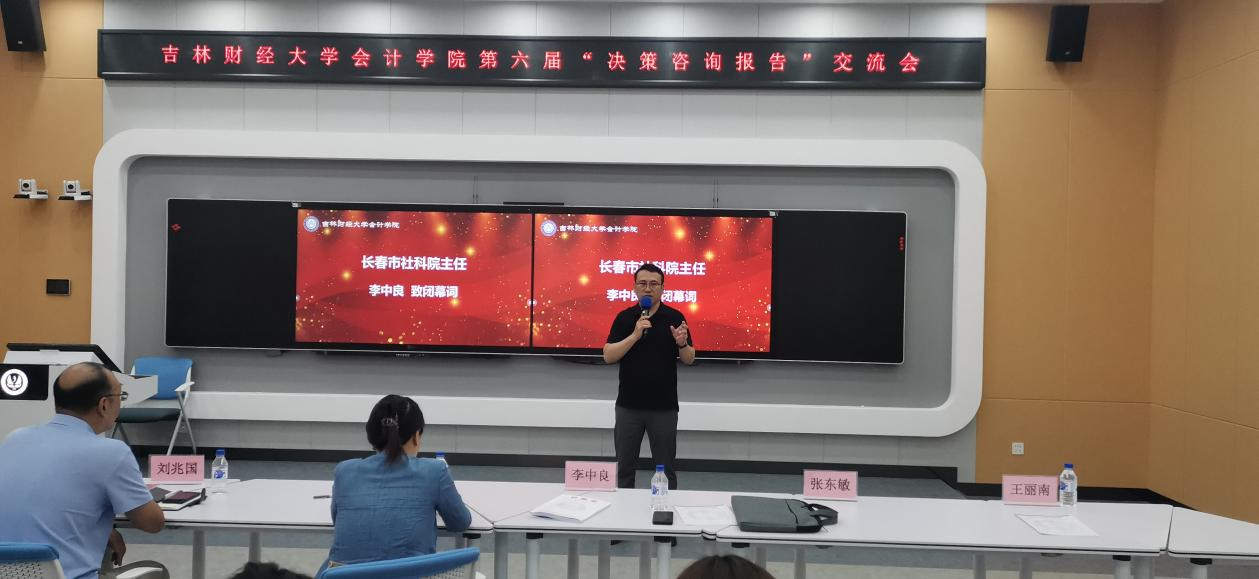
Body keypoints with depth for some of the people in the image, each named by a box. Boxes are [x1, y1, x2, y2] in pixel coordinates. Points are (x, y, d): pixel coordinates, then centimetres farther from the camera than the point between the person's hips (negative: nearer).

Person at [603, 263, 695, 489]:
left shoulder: (675, 317, 0)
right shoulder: (624, 318, 2)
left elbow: (689, 360, 1)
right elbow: (608, 356, -7)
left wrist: (682, 344, -21)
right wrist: (635, 335, -19)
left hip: (664, 407, -1)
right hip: (628, 405, 1)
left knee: (665, 468, 7)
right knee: (623, 467, 8)